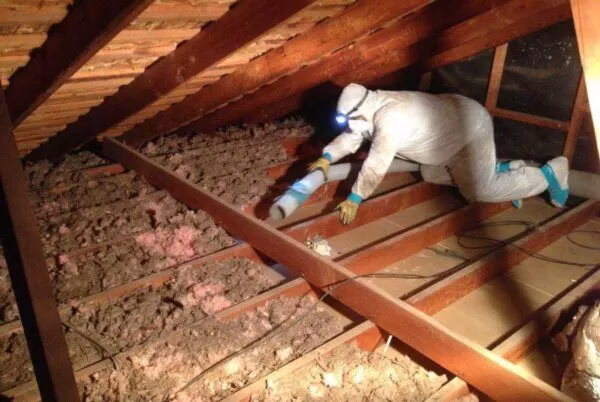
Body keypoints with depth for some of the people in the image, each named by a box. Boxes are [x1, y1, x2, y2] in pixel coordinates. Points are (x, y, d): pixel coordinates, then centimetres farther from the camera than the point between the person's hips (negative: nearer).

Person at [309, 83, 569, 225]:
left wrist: (354, 200, -28)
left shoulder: (389, 119, -33)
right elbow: (351, 137, 7)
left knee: (480, 191, -6)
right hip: (455, 124, 10)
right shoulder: (372, 107, -4)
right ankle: (501, 170, 20)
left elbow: (376, 166, -34)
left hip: (471, 128, -10)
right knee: (430, 175, 16)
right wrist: (326, 158, -7)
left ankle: (550, 174, 11)